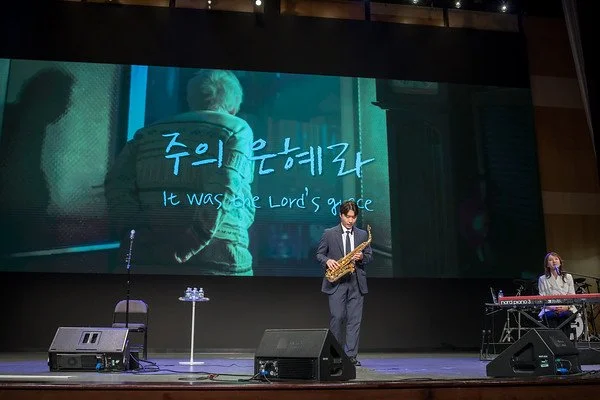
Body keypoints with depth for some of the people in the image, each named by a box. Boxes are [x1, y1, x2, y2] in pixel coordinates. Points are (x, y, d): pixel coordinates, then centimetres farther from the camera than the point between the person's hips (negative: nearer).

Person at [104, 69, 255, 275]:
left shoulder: (150, 132, 17)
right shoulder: (237, 129, 5)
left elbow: (119, 185, 2)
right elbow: (221, 195, -12)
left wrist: (136, 239, -1)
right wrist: (182, 252, -14)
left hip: (150, 259, 4)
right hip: (216, 262, -4)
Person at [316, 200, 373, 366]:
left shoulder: (362, 234, 11)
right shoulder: (329, 234, 4)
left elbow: (370, 256, 14)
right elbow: (319, 254, 6)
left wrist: (362, 257, -8)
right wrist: (327, 261, -14)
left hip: (356, 282, 3)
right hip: (336, 282, -2)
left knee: (354, 320, 1)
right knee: (336, 317, -7)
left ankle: (351, 355, 7)